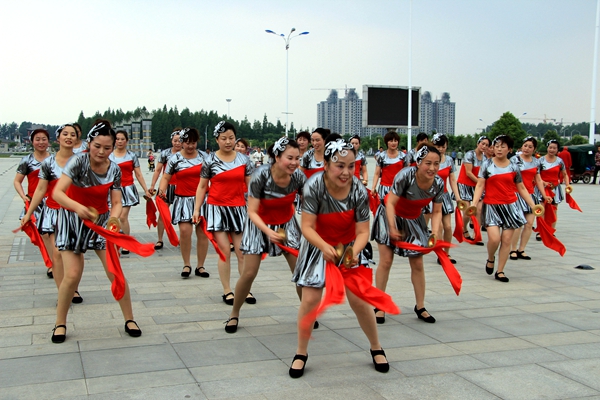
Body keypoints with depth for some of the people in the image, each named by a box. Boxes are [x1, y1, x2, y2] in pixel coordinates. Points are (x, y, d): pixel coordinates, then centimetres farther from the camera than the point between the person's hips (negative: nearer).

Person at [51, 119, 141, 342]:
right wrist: (77, 207, -47)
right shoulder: (79, 161, -20)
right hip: (72, 219, -2)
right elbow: (57, 193, -29)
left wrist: (114, 217, -29)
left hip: (101, 220, 3)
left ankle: (129, 319, 11)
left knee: (115, 271, -5)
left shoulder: (114, 170, -9)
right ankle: (60, 324, 12)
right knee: (72, 274, -9)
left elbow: (116, 203, -7)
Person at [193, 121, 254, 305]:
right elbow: (202, 186, 5)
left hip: (238, 209, 2)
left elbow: (251, 185, 7)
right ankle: (227, 291, 8)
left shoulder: (244, 160, 5)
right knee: (224, 251, -3)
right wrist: (196, 209, 0)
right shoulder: (210, 160, 1)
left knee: (242, 251, 1)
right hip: (216, 208, -2)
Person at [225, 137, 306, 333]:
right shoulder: (261, 175, -29)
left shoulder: (298, 176, -20)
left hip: (287, 223, 3)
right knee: (249, 273, -3)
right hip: (259, 224, -3)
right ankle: (234, 314, 19)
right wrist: (268, 232, -38)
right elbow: (252, 212, -24)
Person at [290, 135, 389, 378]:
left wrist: (354, 252, -41)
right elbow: (307, 227, -26)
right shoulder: (314, 186, -28)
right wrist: (325, 247, -43)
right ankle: (301, 353, 16)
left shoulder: (359, 190, -23)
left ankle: (376, 348, 23)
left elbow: (362, 231, -21)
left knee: (359, 300, -2)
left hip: (349, 247, 1)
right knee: (310, 299, -4)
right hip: (317, 247, -1)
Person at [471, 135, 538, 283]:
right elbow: (480, 185, -3)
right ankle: (490, 259, 18)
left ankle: (500, 271, 13)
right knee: (494, 238, -14)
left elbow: (522, 189, 11)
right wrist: (474, 204, -14)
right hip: (492, 206, -2)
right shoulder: (487, 165, 1)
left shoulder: (513, 167, 5)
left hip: (510, 206, 2)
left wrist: (533, 206, 6)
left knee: (507, 240, 1)